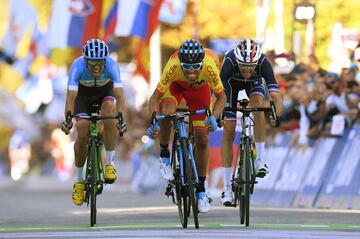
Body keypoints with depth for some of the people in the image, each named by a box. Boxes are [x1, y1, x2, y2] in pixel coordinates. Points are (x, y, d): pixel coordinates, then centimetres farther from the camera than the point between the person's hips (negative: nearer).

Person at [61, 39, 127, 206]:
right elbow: (71, 96, -41)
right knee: (82, 135, -14)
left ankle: (110, 163, -19)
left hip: (105, 92, 0)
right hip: (83, 94, 0)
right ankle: (79, 180, 6)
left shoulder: (112, 65, -36)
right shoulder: (78, 66, -36)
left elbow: (119, 95, -42)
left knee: (109, 111, -33)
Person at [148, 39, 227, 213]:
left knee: (202, 139, -4)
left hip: (200, 88, 1)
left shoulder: (209, 67, -40)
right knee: (166, 113, -34)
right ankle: (164, 156, -8)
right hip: (176, 86, -1)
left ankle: (201, 190, 11)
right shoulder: (173, 66, -41)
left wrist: (213, 117, -46)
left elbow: (221, 97, -28)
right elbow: (155, 97, -34)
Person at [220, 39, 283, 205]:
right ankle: (227, 188, -2)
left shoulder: (263, 63, -39)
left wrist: (275, 115, -62)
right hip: (232, 81, 0)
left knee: (258, 102, -33)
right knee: (229, 129, -8)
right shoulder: (229, 63, -42)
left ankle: (260, 160, -24)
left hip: (255, 81, 0)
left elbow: (277, 98, -44)